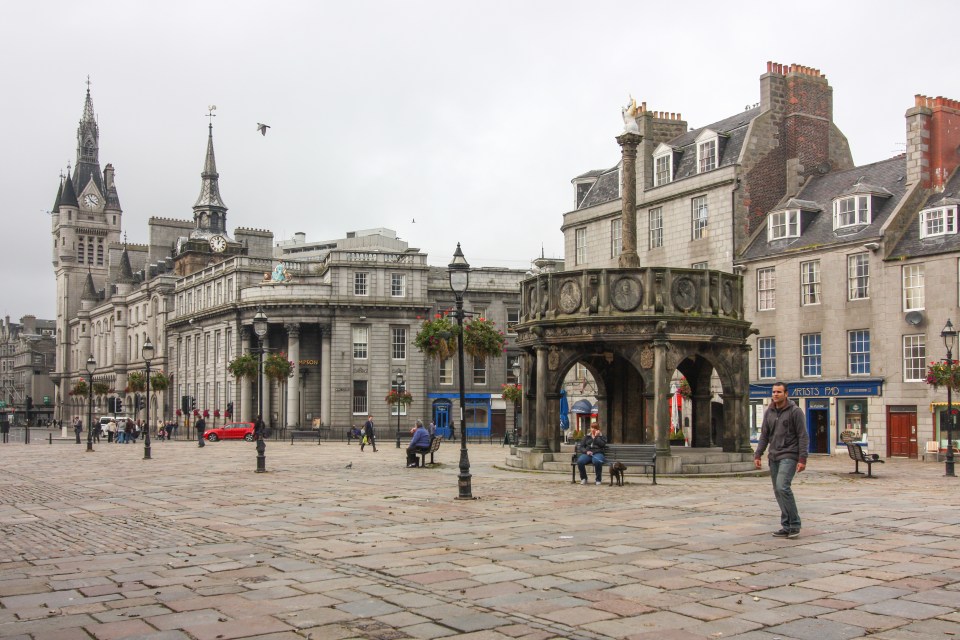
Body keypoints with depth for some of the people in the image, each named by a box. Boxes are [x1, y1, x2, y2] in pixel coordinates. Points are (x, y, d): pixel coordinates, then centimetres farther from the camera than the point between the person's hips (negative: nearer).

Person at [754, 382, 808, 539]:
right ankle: (787, 526, 13)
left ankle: (794, 524, -10)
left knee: (782, 487, -19)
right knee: (778, 491, 6)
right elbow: (764, 435, 15)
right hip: (773, 457, 6)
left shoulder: (795, 411, -5)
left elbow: (803, 437, -8)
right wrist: (758, 455, 5)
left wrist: (802, 459, -14)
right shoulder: (769, 412, 12)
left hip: (789, 456, -6)